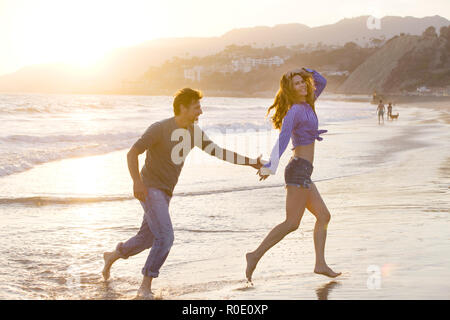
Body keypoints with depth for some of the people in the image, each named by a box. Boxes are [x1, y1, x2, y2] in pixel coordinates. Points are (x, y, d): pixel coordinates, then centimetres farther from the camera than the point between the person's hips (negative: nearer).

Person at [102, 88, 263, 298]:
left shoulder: (193, 131, 4)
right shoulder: (159, 129, -18)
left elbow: (217, 152, 7)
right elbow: (132, 154, -17)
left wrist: (249, 162, 1)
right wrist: (137, 182, -31)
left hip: (164, 193, 8)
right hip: (149, 189, -8)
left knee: (147, 239, 18)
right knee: (165, 237, -20)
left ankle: (112, 256, 45)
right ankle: (146, 286, -7)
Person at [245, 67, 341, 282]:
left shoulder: (307, 105, 15)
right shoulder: (294, 111, -12)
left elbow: (321, 83, 29)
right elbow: (283, 138, -27)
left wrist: (307, 71, 9)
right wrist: (271, 164, -39)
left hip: (303, 174, 10)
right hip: (299, 169, -10)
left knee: (323, 216, 8)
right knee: (292, 223, -11)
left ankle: (320, 264, 5)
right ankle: (256, 255, -10)